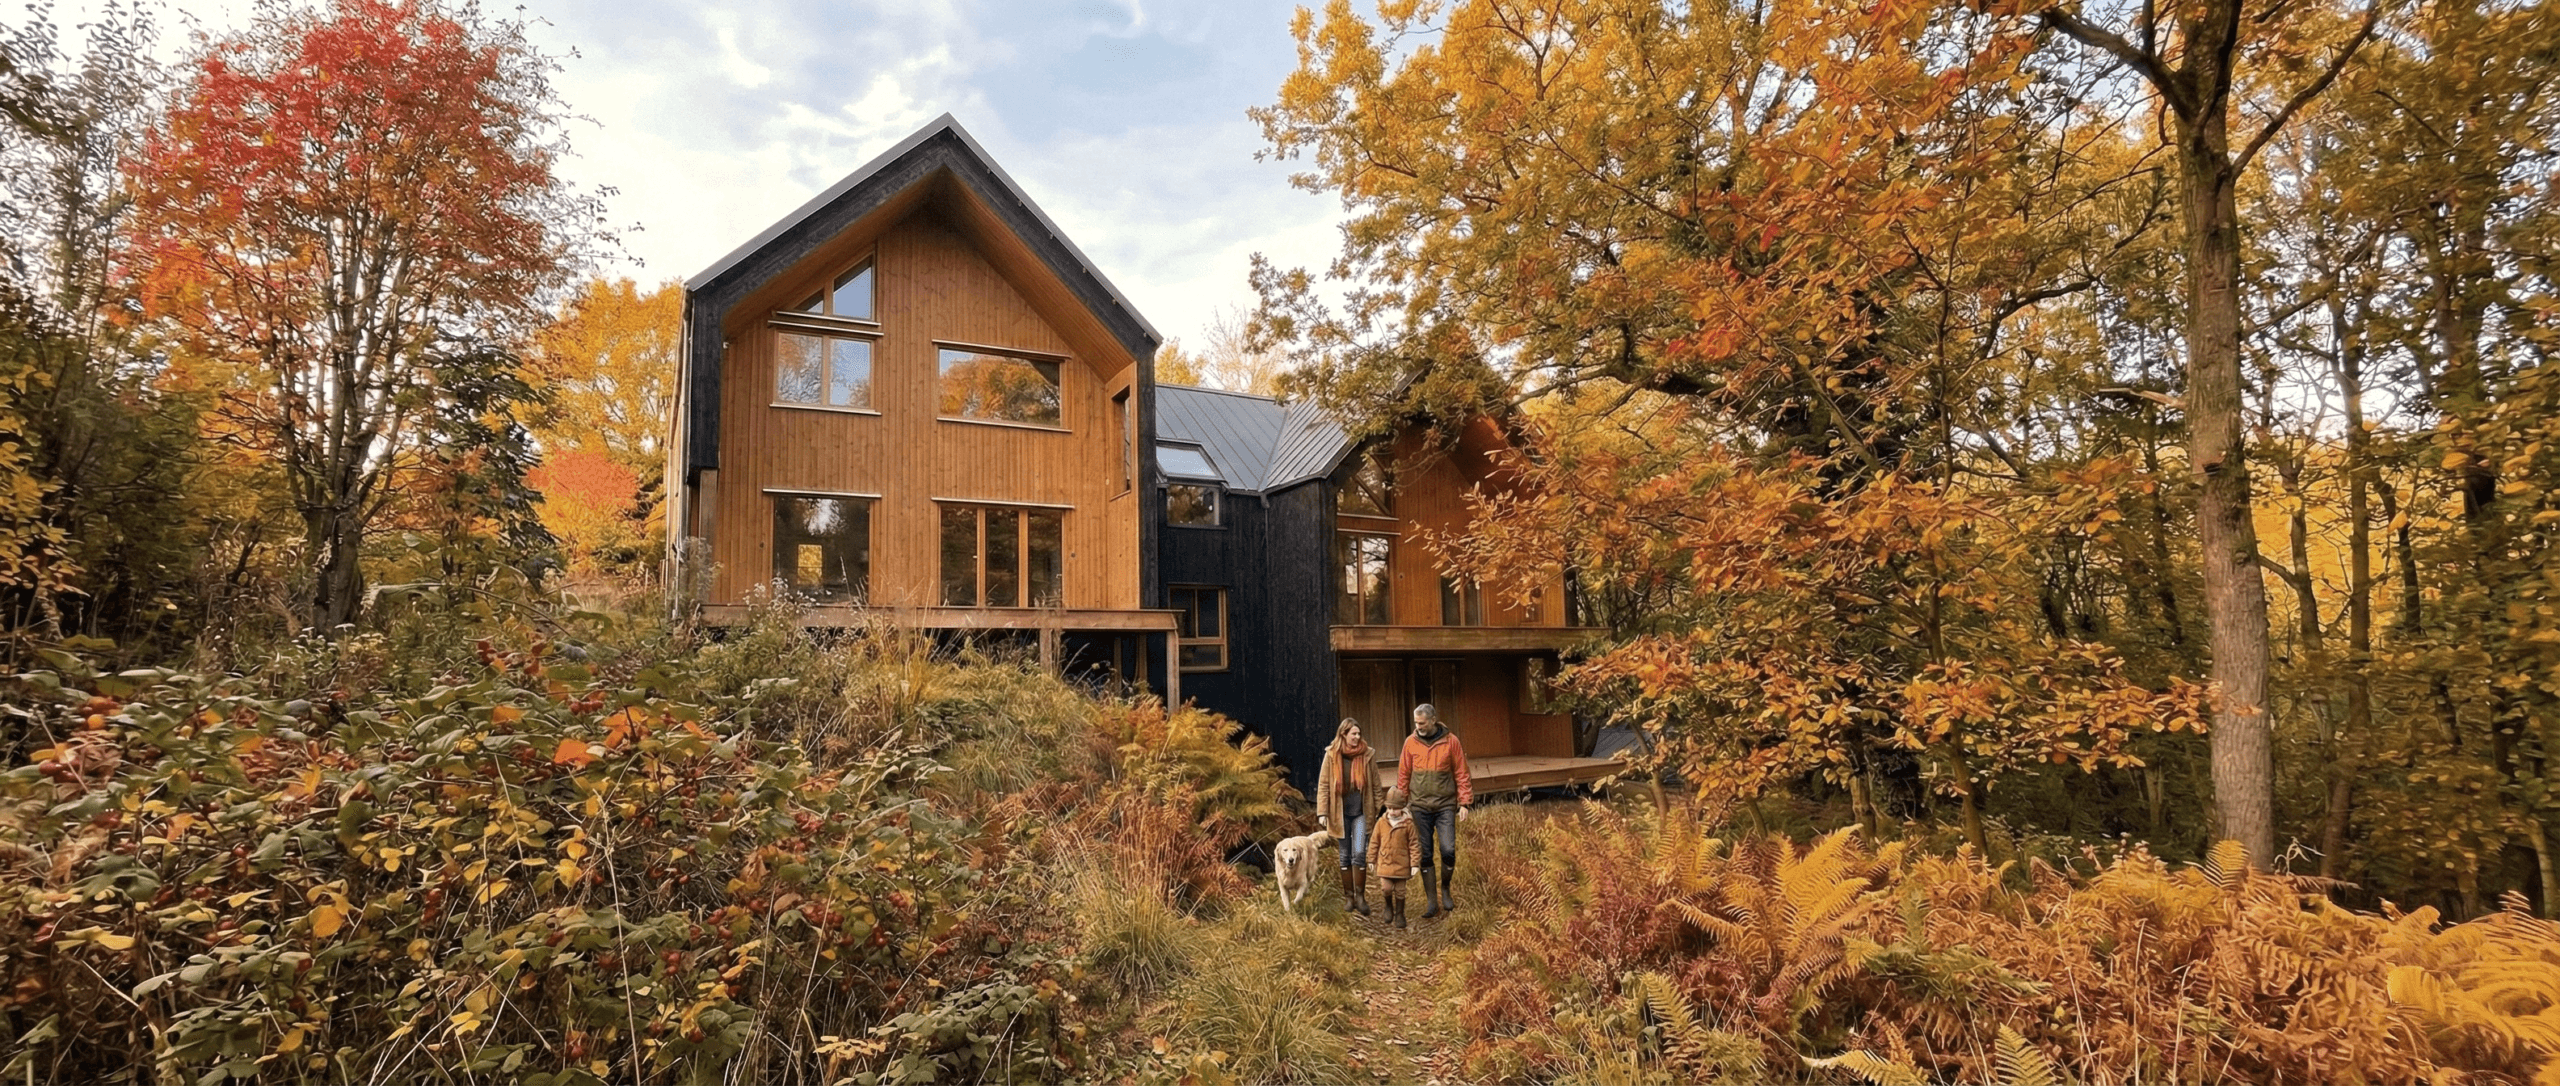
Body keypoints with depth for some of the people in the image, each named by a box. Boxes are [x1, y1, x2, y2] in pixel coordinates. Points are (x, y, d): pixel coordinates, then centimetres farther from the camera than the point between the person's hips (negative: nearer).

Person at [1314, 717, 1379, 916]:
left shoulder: (1366, 754, -2)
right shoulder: (1332, 755, -4)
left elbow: (1375, 785, 4)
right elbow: (1323, 785, -2)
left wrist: (1378, 812, 3)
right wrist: (1322, 813, -7)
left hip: (1361, 812, 0)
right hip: (1340, 812, 1)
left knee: (1360, 853, -9)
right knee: (1345, 855, 9)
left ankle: (1360, 896, 4)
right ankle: (1348, 896, 21)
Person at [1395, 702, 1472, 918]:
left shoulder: (1450, 741, -3)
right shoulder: (1411, 742, 1)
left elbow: (1461, 774, 1)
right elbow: (1403, 775, 7)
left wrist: (1464, 803, -4)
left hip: (1445, 807, -1)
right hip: (1420, 807, 2)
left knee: (1448, 850, -10)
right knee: (1425, 855, 4)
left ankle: (1445, 888, 18)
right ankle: (1431, 901, 15)